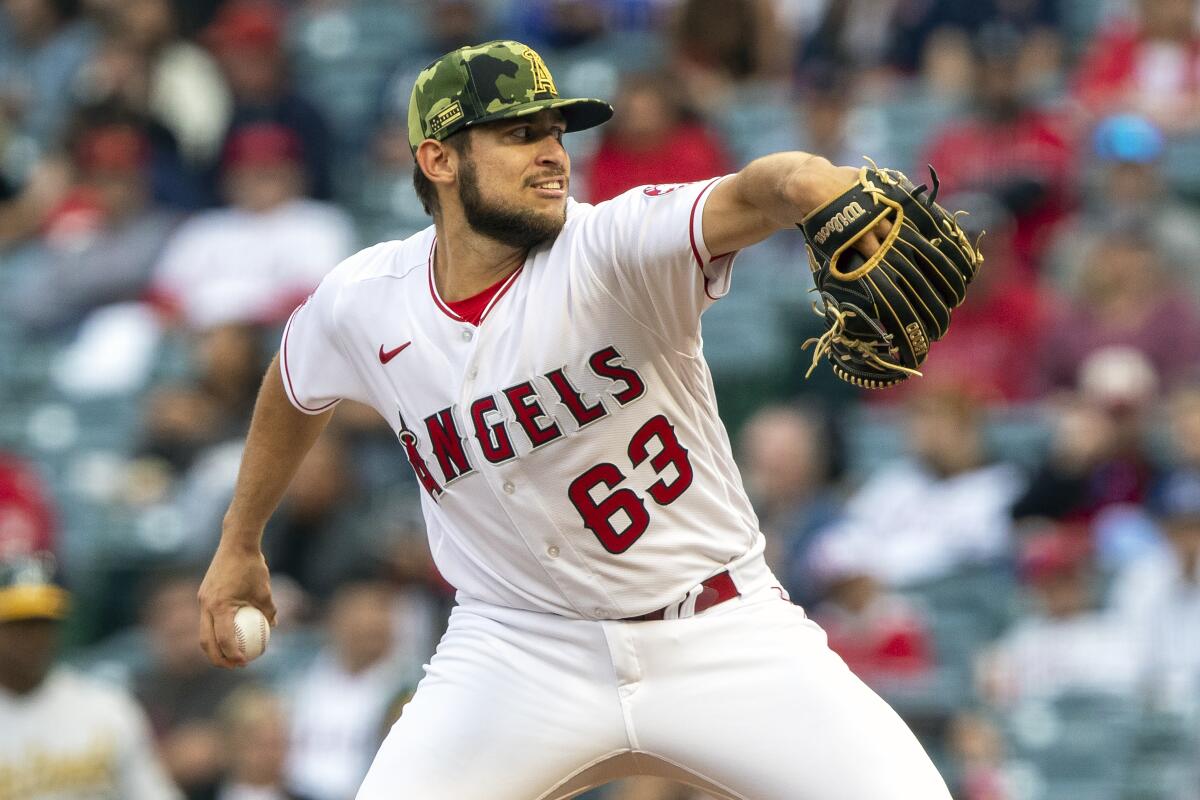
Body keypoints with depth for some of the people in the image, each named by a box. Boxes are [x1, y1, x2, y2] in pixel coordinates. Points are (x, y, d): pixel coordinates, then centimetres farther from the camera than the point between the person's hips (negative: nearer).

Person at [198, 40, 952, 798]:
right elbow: (297, 391, 18)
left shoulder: (611, 247, -19)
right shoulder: (361, 304, -6)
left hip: (719, 636, -2)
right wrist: (240, 543, 30)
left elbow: (748, 197, -40)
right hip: (519, 646, 2)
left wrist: (814, 184, -64)